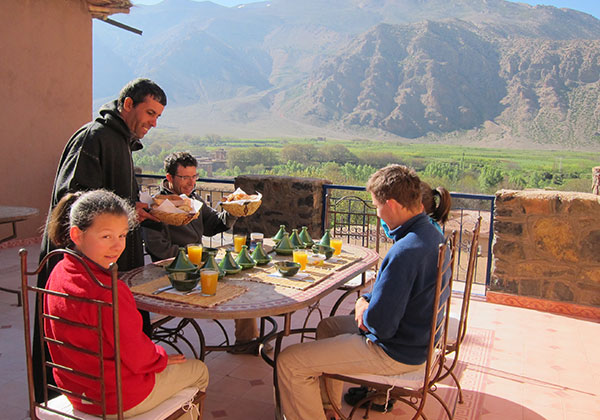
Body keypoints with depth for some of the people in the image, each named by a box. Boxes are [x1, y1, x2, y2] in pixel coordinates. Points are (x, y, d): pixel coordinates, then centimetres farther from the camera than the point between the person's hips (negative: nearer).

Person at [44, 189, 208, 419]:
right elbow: (137, 358, -23)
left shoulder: (59, 273, -7)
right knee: (198, 371, 15)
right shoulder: (108, 292, -34)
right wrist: (161, 357, -1)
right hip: (116, 401, -8)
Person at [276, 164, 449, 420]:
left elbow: (381, 325, -28)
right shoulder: (432, 234, 1)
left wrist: (364, 311, -7)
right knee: (327, 326, 30)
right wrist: (366, 301, -2)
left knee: (289, 363, -9)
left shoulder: (406, 252, -32)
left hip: (396, 353, -10)